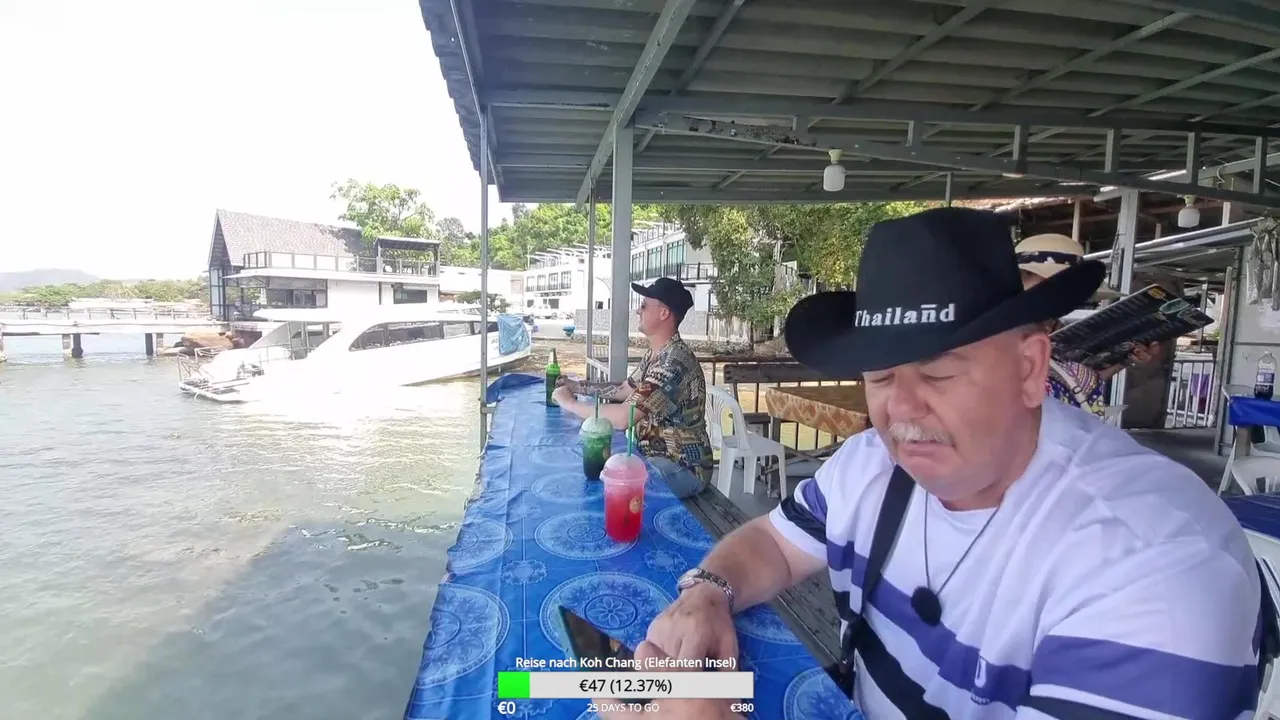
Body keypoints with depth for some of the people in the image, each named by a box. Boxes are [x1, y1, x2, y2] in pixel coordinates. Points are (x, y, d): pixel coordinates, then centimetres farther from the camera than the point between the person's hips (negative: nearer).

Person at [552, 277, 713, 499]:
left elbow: (622, 418, -34)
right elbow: (625, 389, 18)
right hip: (654, 454, 9)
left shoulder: (674, 362, -28)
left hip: (681, 468, -9)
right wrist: (578, 386, 7)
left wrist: (569, 403, -21)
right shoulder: (655, 354, 5)